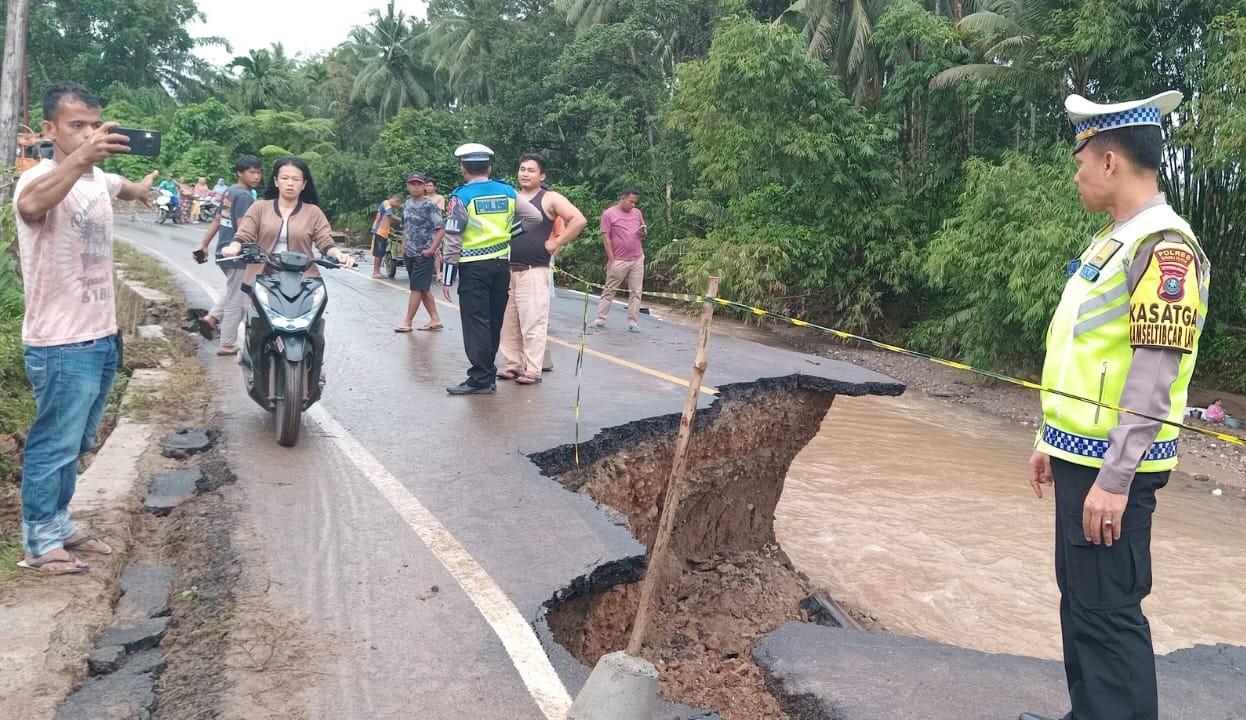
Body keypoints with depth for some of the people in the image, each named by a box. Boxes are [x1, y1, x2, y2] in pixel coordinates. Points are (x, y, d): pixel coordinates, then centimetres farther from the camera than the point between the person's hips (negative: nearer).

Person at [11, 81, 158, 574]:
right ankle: (38, 545, 16)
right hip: (62, 346, -8)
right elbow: (30, 204, -45)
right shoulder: (40, 178, -17)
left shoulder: (98, 179, 10)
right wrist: (81, 157, -53)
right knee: (54, 445, 2)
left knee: (76, 444, 19)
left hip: (102, 338, 9)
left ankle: (58, 526, 33)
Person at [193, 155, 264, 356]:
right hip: (237, 255, -9)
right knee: (236, 302, 1)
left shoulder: (229, 191, 13)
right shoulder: (244, 196, -15)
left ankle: (211, 317, 16)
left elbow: (216, 221, 16)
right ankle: (227, 346, 8)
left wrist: (204, 245, 19)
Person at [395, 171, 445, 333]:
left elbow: (441, 229, -15)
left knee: (417, 288, -5)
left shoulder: (429, 206, -11)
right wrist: (403, 246, 12)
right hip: (409, 254, 8)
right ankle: (435, 320, 18)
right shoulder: (406, 205, 11)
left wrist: (432, 249, -19)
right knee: (424, 289, 11)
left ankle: (408, 322, -1)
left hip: (423, 254, -8)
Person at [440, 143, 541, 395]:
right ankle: (487, 373, 23)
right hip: (501, 263, 5)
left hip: (474, 267, -5)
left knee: (476, 323, -2)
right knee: (493, 322, 13)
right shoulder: (507, 192, 5)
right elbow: (535, 217, 5)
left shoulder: (461, 196, -8)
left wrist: (447, 277, -6)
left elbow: (453, 239, -10)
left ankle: (480, 379, -3)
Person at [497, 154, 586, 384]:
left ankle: (533, 371, -2)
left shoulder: (550, 199, -2)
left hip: (534, 271, -6)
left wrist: (556, 243, -11)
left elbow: (579, 220, -11)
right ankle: (514, 366, 20)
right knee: (509, 324, 10)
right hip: (507, 270, 6)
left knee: (533, 324, -6)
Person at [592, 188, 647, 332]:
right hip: (618, 260, -4)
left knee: (635, 292, 2)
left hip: (637, 259, 4)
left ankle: (633, 322, 6)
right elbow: (606, 237, -6)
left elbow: (645, 231, 21)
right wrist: (611, 258, -10)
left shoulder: (637, 213, 10)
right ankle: (601, 319, 8)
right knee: (609, 290, 2)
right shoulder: (609, 214, -4)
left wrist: (643, 233, -5)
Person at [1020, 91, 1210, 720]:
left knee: (1106, 609, -2)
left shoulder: (1163, 245, -16)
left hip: (1110, 465, -10)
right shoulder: (1113, 240, 14)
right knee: (1078, 597, 18)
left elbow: (1154, 373, -23)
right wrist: (1052, 439, 21)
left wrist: (1115, 479, -24)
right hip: (1080, 453, 10)